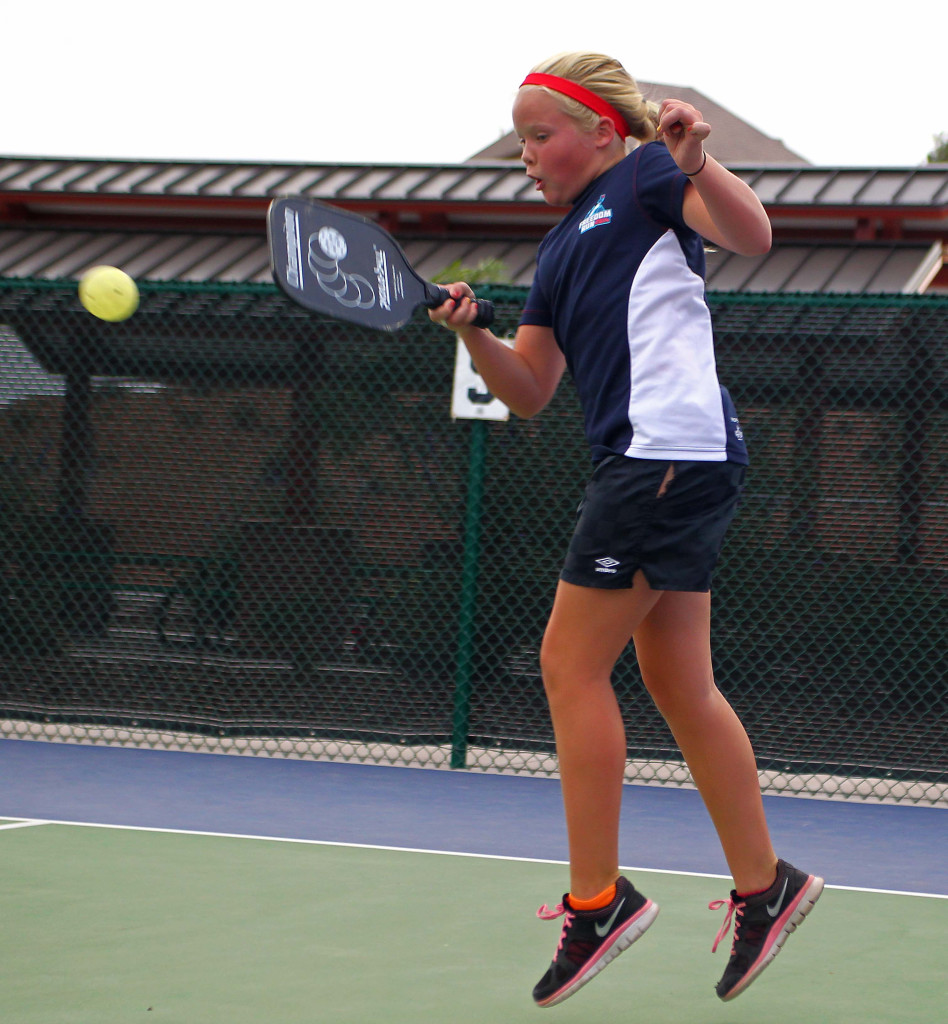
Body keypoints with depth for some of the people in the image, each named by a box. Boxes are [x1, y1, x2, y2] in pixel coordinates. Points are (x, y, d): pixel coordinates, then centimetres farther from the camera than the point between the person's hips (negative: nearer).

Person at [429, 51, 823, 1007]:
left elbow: (751, 236, -14)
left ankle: (596, 899, -1)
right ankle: (763, 886, 17)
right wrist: (473, 332, 1)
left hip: (672, 450, -9)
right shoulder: (559, 249, 24)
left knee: (572, 664, -6)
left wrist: (696, 162, -31)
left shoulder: (642, 179, 1)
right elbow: (528, 389, 19)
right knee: (680, 686, 10)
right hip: (643, 463, 9)